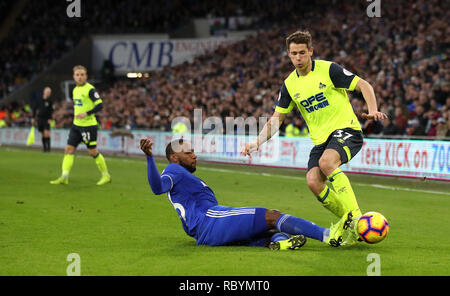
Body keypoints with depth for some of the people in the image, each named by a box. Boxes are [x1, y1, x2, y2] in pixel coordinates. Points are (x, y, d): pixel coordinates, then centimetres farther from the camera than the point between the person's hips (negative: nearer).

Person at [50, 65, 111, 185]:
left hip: (89, 125, -8)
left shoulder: (90, 89, -12)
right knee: (69, 149, 0)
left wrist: (86, 114, -26)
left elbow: (99, 105, -18)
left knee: (92, 152, -1)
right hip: (76, 125, 8)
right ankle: (64, 177, -1)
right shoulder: (75, 90, 13)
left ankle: (106, 175, 14)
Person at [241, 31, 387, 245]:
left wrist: (372, 111, -21)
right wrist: (257, 143, 0)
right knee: (313, 182, -17)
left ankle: (356, 217, -30)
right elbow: (276, 118, 12)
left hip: (346, 129, -5)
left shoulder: (328, 69, -7)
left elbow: (364, 85, -4)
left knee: (326, 162, -34)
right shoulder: (290, 84, 7)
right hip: (320, 139, 5)